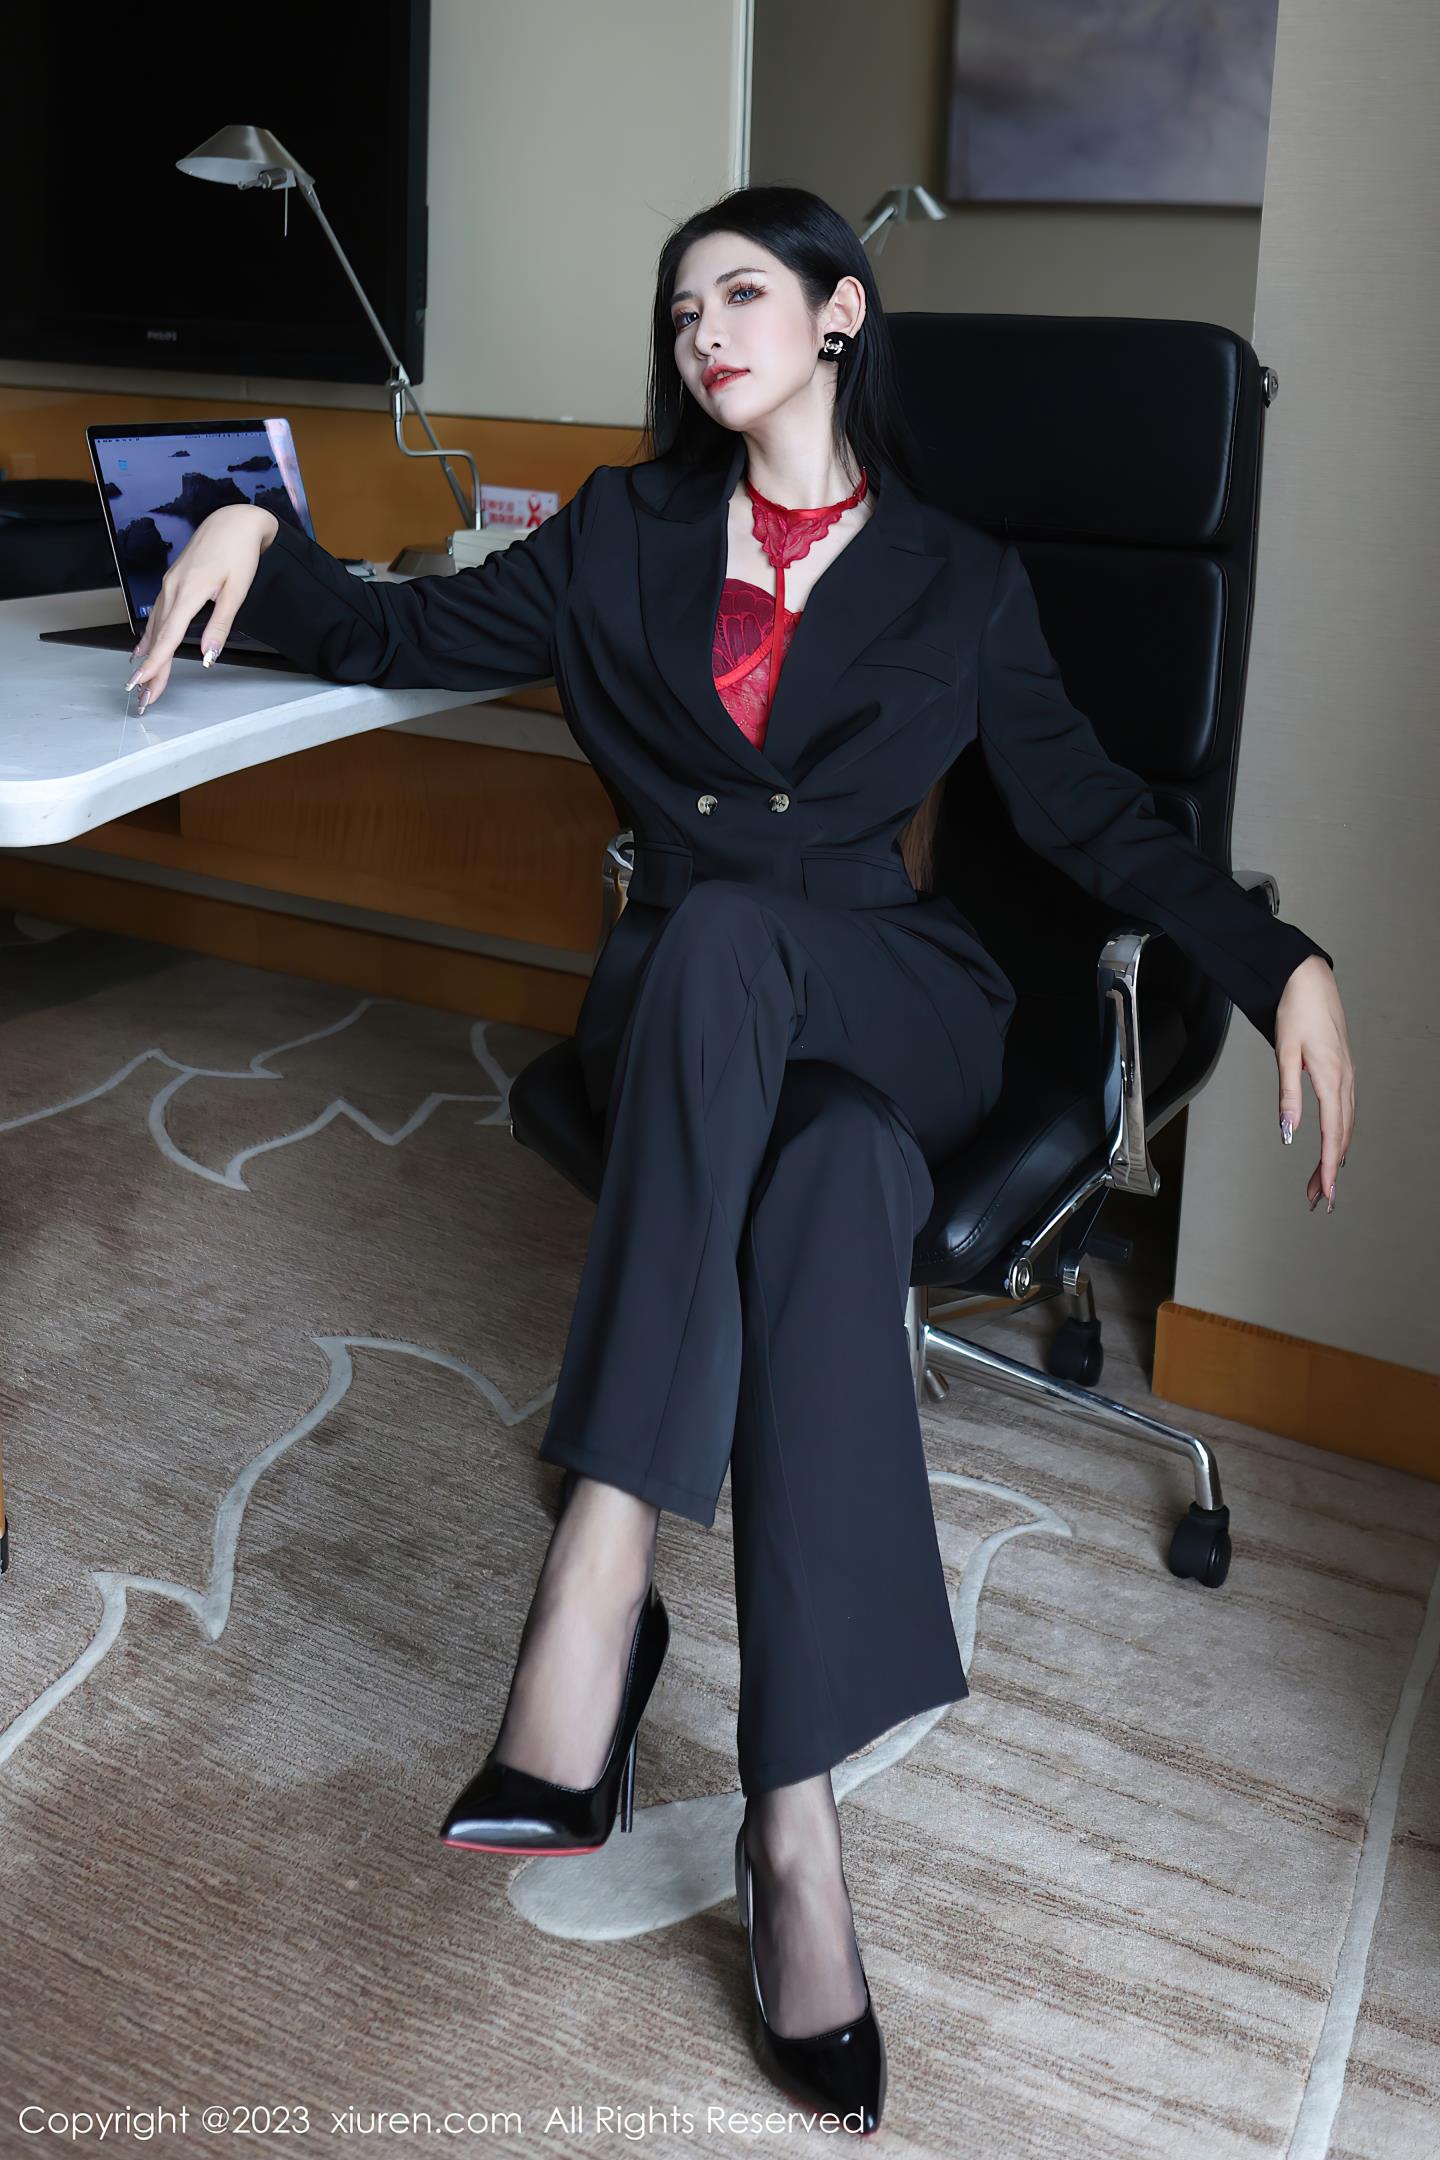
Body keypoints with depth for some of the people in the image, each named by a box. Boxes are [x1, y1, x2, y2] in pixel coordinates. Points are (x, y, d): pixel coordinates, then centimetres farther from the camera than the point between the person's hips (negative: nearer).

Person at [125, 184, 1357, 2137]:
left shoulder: (962, 580, 13)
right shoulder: (624, 538, 17)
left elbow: (1090, 813, 10)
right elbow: (401, 639, 16)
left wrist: (1287, 966, -3)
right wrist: (258, 543, -5)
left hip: (897, 1006, -1)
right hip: (693, 1014, 1)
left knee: (721, 927, -38)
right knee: (831, 1185, -37)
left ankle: (604, 1571, -41)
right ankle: (796, 1817, -39)